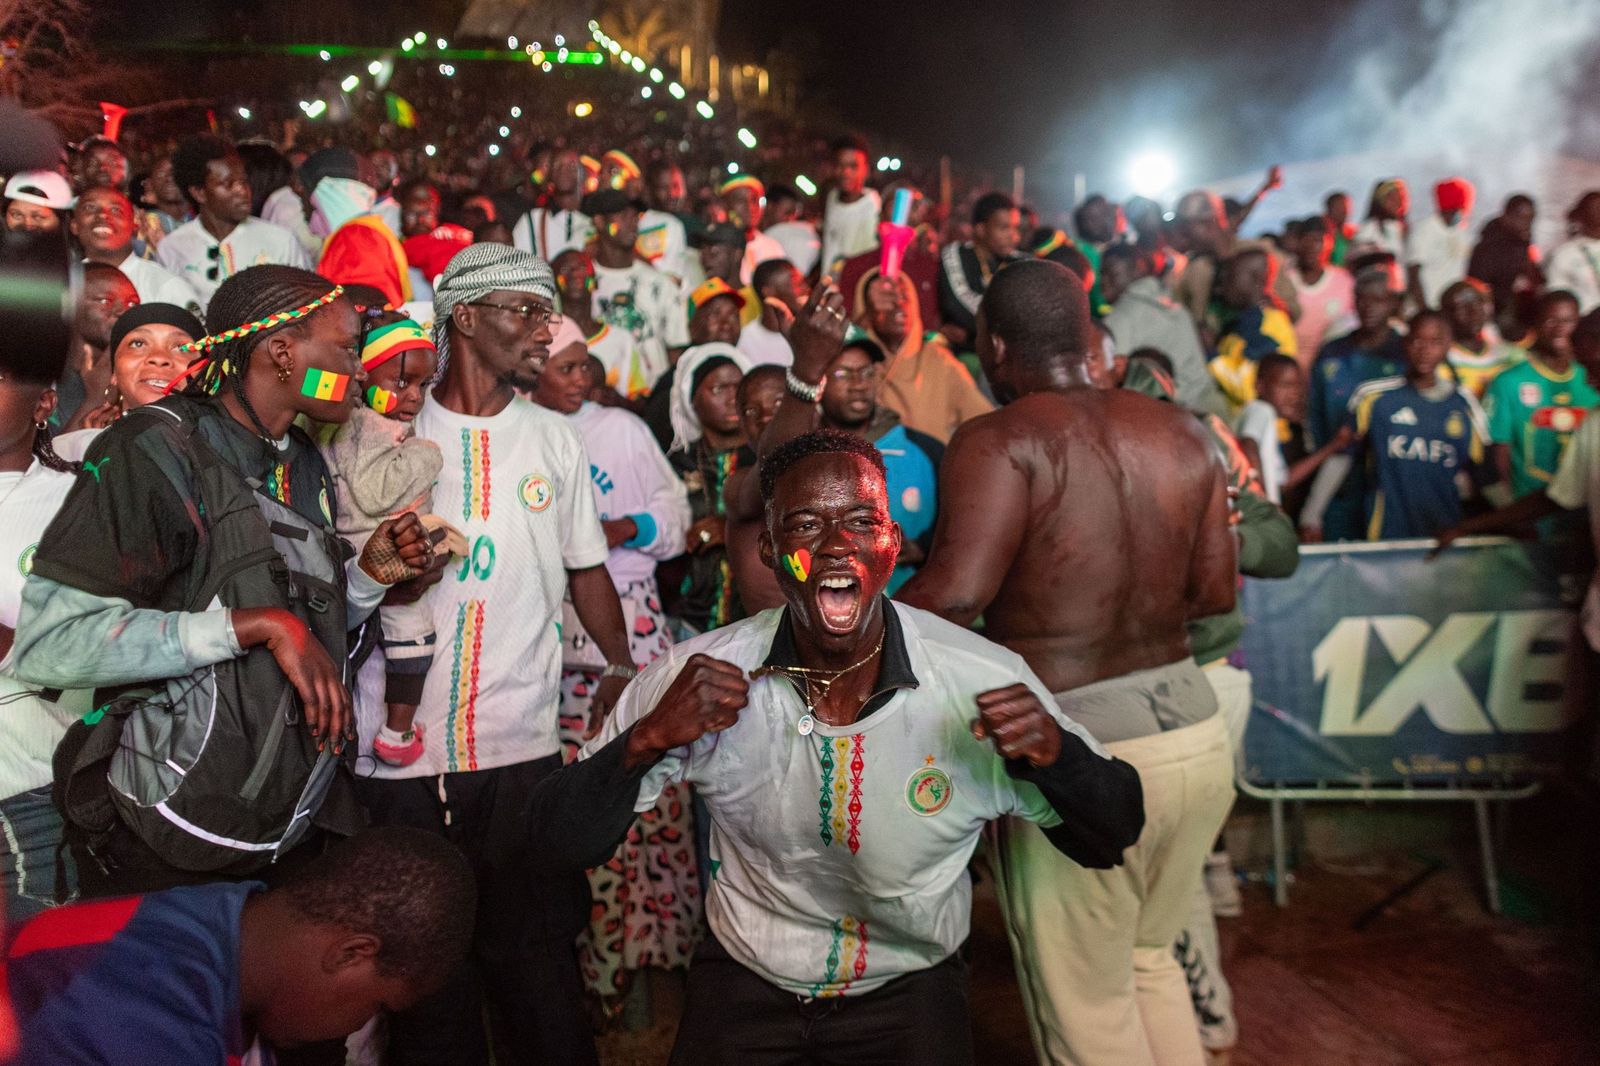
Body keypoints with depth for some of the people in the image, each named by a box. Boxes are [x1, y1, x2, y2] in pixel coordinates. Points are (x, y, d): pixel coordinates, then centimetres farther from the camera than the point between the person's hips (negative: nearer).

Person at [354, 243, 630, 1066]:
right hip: (399, 752, -1)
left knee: (535, 964, 10)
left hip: (523, 748, 2)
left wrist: (619, 666, 5)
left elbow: (585, 566, 12)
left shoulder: (553, 438, 8)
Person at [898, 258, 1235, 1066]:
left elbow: (955, 593, -25)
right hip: (1194, 732, 7)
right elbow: (1215, 591, 11)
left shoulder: (1000, 440, -13)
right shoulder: (1181, 432, 6)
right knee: (1148, 956, 29)